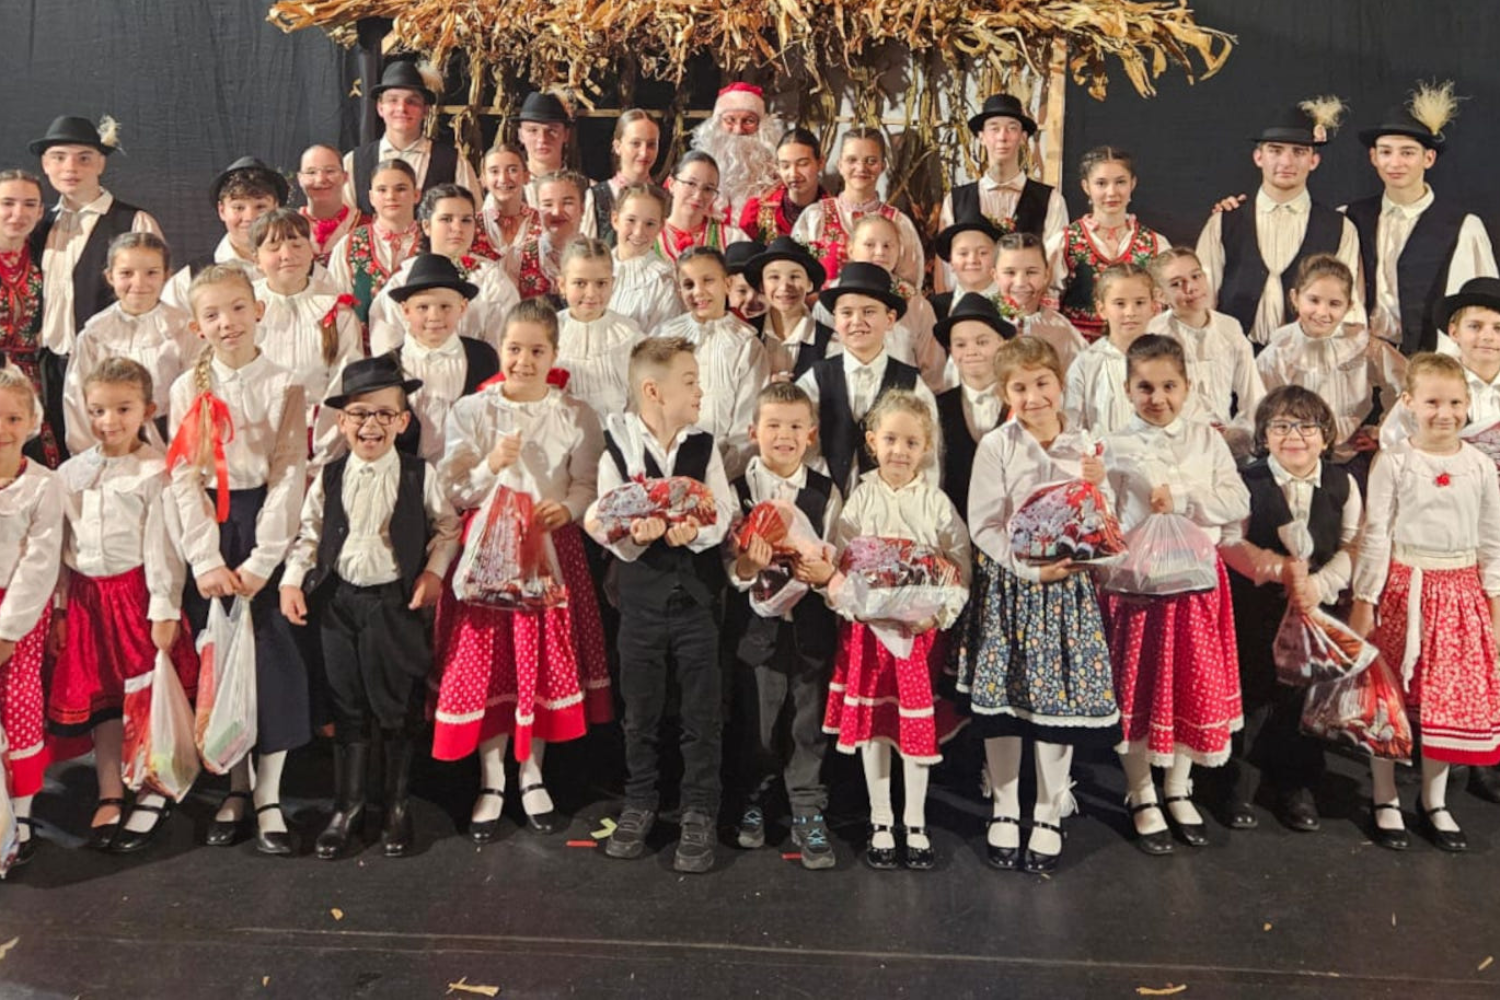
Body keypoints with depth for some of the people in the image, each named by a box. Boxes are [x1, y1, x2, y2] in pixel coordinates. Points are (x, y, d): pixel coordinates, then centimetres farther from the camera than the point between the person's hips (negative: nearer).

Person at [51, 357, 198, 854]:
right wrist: (56, 609, 7)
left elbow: (163, 545, -11)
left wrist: (164, 610, -13)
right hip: (87, 596, 5)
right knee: (97, 697, 10)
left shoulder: (156, 471, -8)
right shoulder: (71, 473, 7)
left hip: (138, 593, -5)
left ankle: (154, 791, 16)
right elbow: (58, 548, 10)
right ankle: (109, 795, 21)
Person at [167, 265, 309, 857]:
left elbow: (289, 475, -7)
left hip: (266, 522, -2)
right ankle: (236, 787, 19)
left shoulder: (284, 386, -2)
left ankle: (269, 795, 9)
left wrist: (262, 560, -13)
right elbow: (185, 480, 0)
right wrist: (207, 559, -9)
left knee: (272, 655, -2)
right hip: (209, 528, 2)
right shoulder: (188, 390, 4)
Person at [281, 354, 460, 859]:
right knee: (347, 708, 10)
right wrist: (293, 580, -2)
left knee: (399, 709, 8)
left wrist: (434, 571, -9)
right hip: (339, 603, 2)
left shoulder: (420, 476, -3)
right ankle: (347, 805, 25)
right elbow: (309, 534, 9)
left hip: (397, 603, -2)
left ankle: (397, 805, 24)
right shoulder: (328, 478, 3)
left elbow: (447, 527, 4)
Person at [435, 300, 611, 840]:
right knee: (486, 660, 2)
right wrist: (491, 465, -19)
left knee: (546, 658, 6)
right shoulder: (471, 411, 0)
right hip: (487, 547, 0)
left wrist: (568, 507, -20)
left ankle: (532, 777, 24)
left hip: (551, 548, 1)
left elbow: (588, 484, 0)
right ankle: (491, 782, 17)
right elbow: (453, 491, -2)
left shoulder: (575, 414, 2)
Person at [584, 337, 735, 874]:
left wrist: (696, 532, -26)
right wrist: (634, 537, -29)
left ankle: (699, 813, 19)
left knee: (702, 713, 5)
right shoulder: (618, 450, -4)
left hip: (697, 595, 1)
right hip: (641, 599, 0)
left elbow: (722, 511, -6)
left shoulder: (703, 447, 0)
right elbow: (604, 523, -9)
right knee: (641, 711, 12)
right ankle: (640, 804, 29)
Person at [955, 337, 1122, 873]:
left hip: (1067, 587, 2)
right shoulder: (996, 446, -5)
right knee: (1000, 696, 4)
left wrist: (1096, 489, -11)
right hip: (1006, 584, -2)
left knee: (1061, 697, 4)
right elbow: (983, 525, -9)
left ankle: (1049, 814, 21)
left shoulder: (1083, 447, 3)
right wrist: (1030, 567, -18)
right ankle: (1004, 809, 23)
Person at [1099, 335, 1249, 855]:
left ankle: (1178, 790, 27)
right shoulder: (1118, 448, -1)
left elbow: (1238, 503, -4)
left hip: (1197, 578, 2)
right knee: (1138, 687, 4)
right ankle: (1141, 798, 20)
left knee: (1194, 684, 9)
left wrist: (1182, 497, -15)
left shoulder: (1207, 440, 5)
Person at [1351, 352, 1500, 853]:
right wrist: (1363, 600, -5)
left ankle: (1434, 802, 23)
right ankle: (1385, 800, 18)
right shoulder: (1394, 463, -6)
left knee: (1451, 697, 8)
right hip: (1404, 587, -3)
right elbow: (1375, 536, -5)